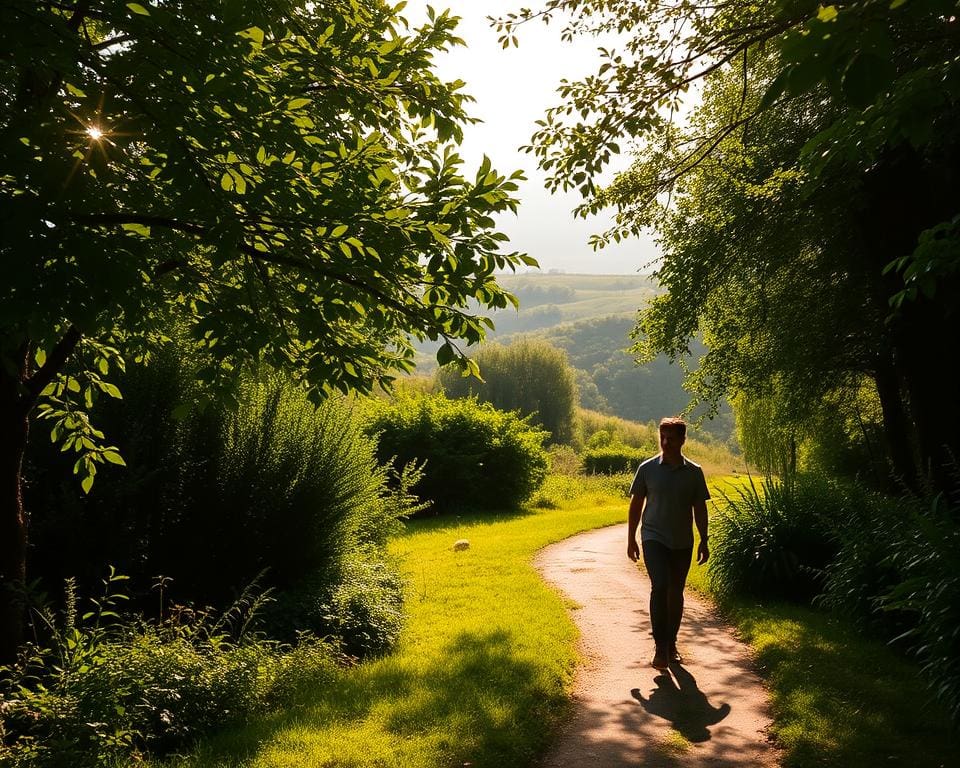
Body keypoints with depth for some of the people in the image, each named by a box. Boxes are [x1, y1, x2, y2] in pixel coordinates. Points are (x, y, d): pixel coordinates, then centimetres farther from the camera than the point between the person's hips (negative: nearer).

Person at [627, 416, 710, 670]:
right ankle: (660, 647, -9)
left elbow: (700, 508, 9)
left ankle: (671, 644, 26)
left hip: (683, 542, 2)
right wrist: (631, 539, 2)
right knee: (659, 587, -17)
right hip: (654, 538, -2)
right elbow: (636, 505, 3)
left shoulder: (694, 472, 2)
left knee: (676, 593, 10)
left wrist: (704, 540, 6)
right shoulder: (647, 468, -2)